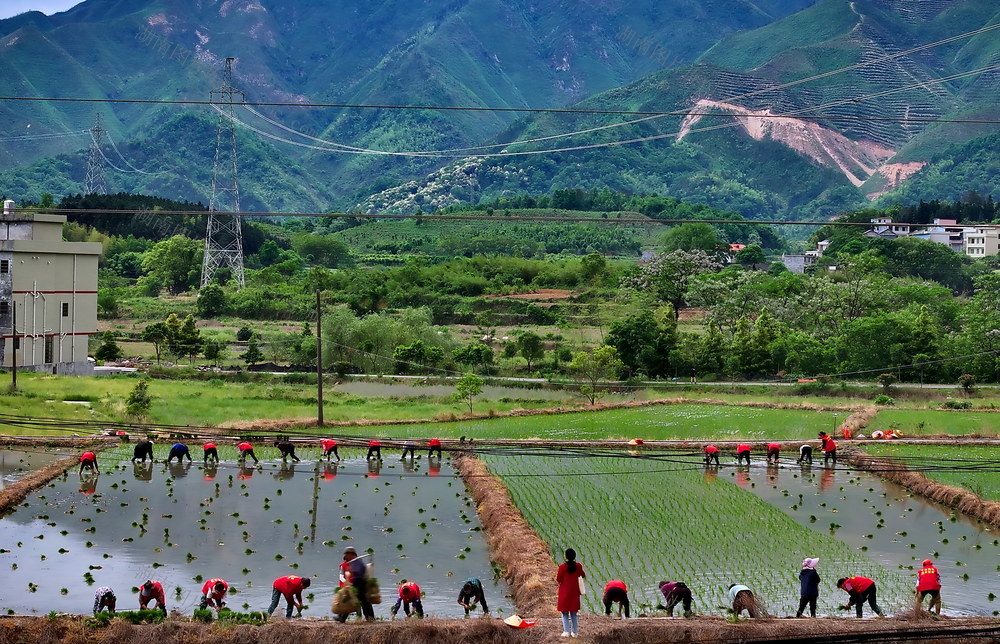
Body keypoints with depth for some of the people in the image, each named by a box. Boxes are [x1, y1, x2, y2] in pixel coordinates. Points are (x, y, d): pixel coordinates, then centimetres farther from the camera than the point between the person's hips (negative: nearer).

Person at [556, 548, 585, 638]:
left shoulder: (562, 567, -14)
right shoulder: (578, 566, -4)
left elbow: (558, 580, -10)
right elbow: (584, 576, 12)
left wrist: (556, 574, 10)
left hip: (564, 593, -3)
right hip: (574, 593, 3)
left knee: (565, 614, 7)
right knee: (574, 614, 13)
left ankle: (566, 632, 1)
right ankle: (575, 632, 13)